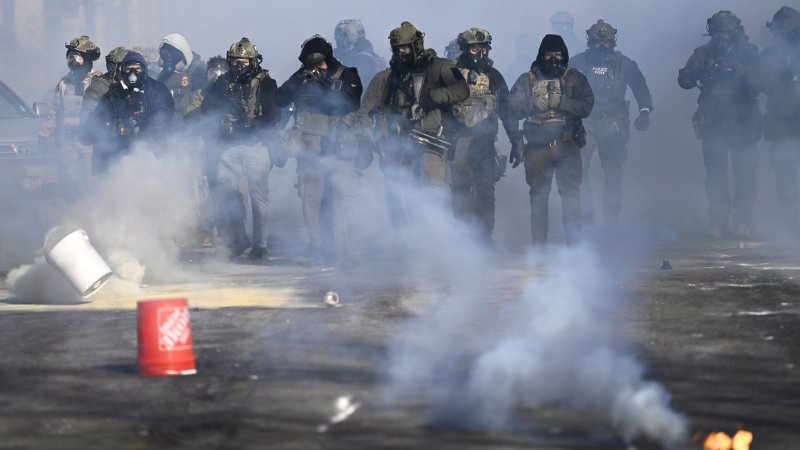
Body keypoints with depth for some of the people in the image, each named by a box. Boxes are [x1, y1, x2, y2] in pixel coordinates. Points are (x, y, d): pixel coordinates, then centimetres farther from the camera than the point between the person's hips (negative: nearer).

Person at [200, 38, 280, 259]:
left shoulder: (265, 83, 1)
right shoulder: (224, 82, 11)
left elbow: (274, 116, -7)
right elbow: (205, 108, 8)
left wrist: (256, 125, -21)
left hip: (256, 144, -3)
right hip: (229, 145, 3)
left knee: (259, 195, -2)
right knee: (223, 193, -3)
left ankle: (260, 245, 4)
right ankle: (237, 241, 10)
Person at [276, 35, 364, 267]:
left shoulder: (346, 76, 2)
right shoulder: (302, 77, 9)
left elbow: (349, 102, -14)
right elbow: (280, 99, 0)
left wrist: (325, 86, -22)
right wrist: (297, 83, -15)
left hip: (339, 150, -2)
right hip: (309, 150, 2)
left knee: (343, 200, -10)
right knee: (311, 201, 1)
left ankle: (345, 251, -8)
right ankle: (317, 250, 7)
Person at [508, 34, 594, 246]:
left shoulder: (575, 79, 8)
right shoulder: (527, 81, 10)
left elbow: (586, 106, -6)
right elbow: (513, 109, 4)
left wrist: (559, 101, -15)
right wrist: (535, 103, -9)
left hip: (567, 146, -1)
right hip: (537, 147, 1)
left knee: (571, 193, -6)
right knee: (538, 195, 3)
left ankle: (573, 242, -2)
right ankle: (539, 244, 8)